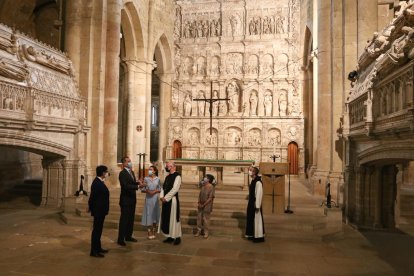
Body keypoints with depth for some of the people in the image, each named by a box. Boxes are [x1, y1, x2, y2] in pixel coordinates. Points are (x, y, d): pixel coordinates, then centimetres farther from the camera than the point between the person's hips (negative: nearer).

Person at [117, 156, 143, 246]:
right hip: (126, 200, -8)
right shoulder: (122, 173, -16)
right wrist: (138, 186, -30)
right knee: (124, 219, -1)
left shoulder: (131, 172, 12)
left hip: (132, 199, 8)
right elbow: (126, 186, -25)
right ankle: (121, 239, 8)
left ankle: (128, 236, 28)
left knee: (131, 219, 15)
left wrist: (137, 182, -6)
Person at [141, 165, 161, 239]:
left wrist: (155, 191, -14)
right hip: (148, 199, 0)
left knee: (154, 214, 5)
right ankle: (149, 233, 8)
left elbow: (160, 189, 4)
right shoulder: (146, 179, 1)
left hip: (155, 199, 0)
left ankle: (154, 232, 17)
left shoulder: (157, 179, 1)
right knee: (149, 214, 0)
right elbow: (142, 189, 1)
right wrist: (147, 191, -17)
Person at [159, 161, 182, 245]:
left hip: (173, 200, -8)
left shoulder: (177, 176, -11)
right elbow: (163, 187, 15)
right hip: (166, 200, 8)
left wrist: (166, 198, -16)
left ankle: (177, 237, 10)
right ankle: (170, 236, 23)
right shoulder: (167, 177, 15)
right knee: (166, 218, 11)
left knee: (174, 218, -2)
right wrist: (161, 196, -2)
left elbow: (174, 189, -18)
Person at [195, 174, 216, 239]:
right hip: (201, 205, 6)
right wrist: (199, 203, -3)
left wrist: (204, 205, -15)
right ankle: (199, 231, 26)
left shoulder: (211, 187, -16)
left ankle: (206, 232, 19)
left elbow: (210, 198, -18)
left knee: (205, 219, 4)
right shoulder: (203, 186, 4)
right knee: (199, 218, 11)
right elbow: (200, 195, 9)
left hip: (207, 206, -6)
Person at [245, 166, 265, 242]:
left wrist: (257, 206, -21)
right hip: (251, 203, 10)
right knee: (251, 218, 17)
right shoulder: (253, 181, 9)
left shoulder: (258, 182, -21)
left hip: (255, 203, -10)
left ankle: (259, 237, 12)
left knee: (257, 219, 1)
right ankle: (252, 235, 29)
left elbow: (259, 194, -22)